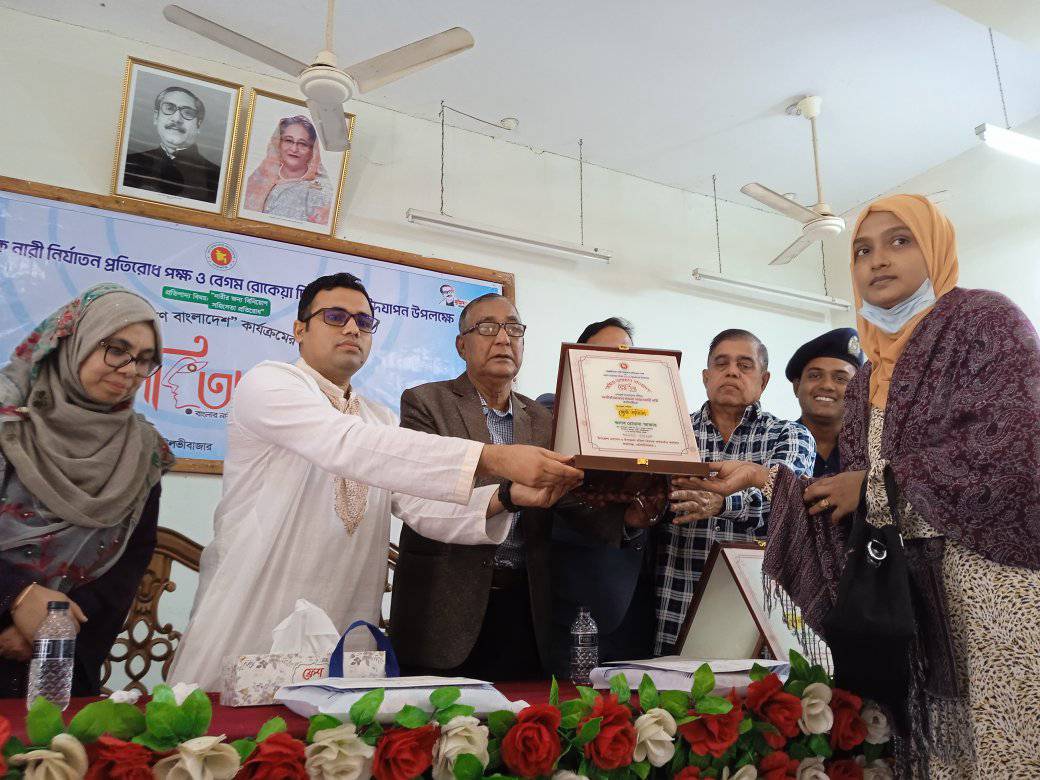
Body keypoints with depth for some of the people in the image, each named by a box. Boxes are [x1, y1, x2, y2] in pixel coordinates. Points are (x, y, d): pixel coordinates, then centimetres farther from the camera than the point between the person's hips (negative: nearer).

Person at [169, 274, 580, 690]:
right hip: (246, 637, -5)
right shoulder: (268, 382, -8)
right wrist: (493, 458, -34)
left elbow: (426, 507, -1)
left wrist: (508, 497, -22)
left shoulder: (381, 421, 13)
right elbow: (348, 447, -27)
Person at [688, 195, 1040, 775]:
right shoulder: (868, 382, 16)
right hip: (911, 596, 6)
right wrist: (761, 478, 3)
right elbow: (853, 509, 12)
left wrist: (876, 483, -8)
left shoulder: (984, 319, -2)